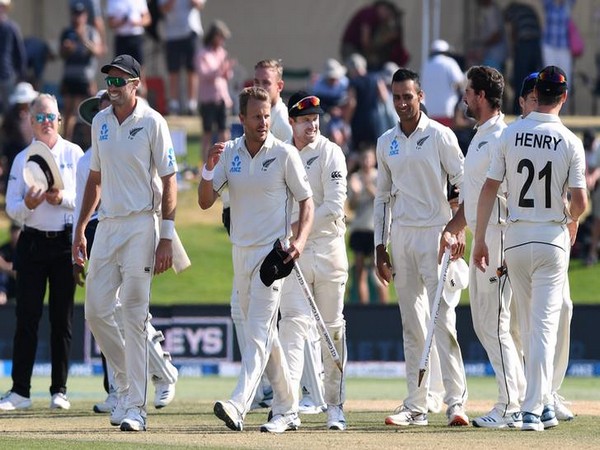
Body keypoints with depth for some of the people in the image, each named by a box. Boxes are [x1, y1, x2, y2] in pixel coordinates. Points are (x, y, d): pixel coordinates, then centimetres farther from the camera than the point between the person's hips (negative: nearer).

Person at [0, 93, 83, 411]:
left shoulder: (73, 154, 5)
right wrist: (28, 204, -16)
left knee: (62, 317, 2)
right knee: (27, 316, -3)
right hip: (32, 241, 1)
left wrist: (62, 199, -17)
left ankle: (59, 390, 7)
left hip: (65, 242, -1)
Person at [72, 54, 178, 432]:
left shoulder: (152, 122, -6)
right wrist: (81, 228, 14)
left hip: (141, 226, -6)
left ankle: (135, 407, -6)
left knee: (134, 315, -8)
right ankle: (128, 381, 23)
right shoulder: (100, 122, 12)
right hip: (107, 225, 6)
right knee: (96, 309, 4)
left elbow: (169, 181, -8)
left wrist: (166, 237, -14)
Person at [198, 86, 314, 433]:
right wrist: (209, 168, -17)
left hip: (273, 251, -6)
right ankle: (287, 410, 21)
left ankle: (239, 406, -28)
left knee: (259, 332, -15)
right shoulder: (228, 153, 5)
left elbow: (306, 200, -2)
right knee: (264, 335, 11)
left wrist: (300, 241, -18)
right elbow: (205, 202, 1)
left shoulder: (285, 154, -6)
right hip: (241, 251, 6)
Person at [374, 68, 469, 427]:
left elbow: (464, 183, -5)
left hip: (434, 234, -5)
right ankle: (416, 406, 8)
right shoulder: (386, 142, 12)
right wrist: (381, 247, 11)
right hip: (401, 236, 5)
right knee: (412, 325, 6)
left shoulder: (440, 136, -3)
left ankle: (457, 401, -13)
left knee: (442, 319, -12)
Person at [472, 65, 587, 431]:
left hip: (516, 237, 2)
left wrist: (480, 240, 3)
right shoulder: (569, 142, -9)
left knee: (530, 327, 14)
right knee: (545, 325, -2)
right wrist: (572, 222, 14)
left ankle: (543, 403, 21)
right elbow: (580, 202, -9)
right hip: (553, 237, -2)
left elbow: (489, 189, -3)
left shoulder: (510, 135, -2)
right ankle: (535, 408, -10)